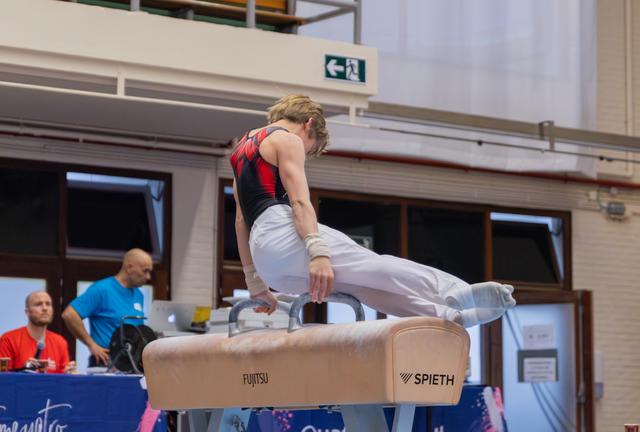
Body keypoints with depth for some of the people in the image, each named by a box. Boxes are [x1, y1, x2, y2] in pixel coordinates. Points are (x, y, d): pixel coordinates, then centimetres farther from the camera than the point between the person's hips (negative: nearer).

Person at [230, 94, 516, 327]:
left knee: (360, 283, 2)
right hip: (281, 231, -9)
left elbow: (241, 220, 31)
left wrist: (255, 284, 32)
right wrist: (317, 252, -24)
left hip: (262, 250, 9)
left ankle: (450, 316, -4)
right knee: (374, 268, -16)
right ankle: (453, 294, -29)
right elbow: (299, 201, -12)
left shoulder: (242, 148, 32)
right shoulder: (286, 139, 5)